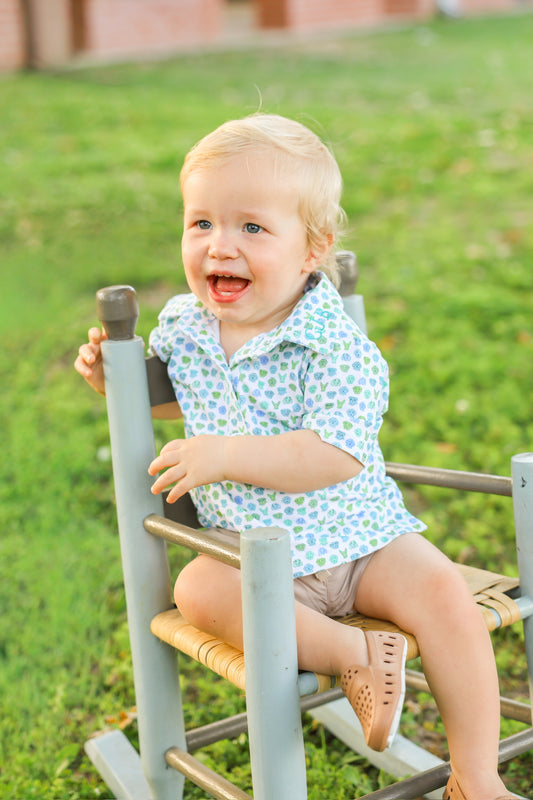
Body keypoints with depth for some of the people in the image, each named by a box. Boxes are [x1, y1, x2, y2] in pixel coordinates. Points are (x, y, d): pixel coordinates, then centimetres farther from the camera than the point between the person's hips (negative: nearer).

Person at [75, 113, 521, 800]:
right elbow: (173, 395, 22)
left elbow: (334, 457, -28)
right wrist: (113, 377, 3)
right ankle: (350, 654, -25)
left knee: (443, 593, -22)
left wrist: (226, 455, -33)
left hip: (356, 538, -2)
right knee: (198, 590, -28)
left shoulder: (336, 346, -18)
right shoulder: (181, 327, -1)